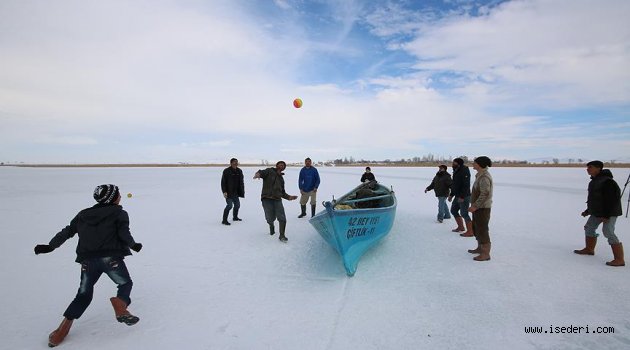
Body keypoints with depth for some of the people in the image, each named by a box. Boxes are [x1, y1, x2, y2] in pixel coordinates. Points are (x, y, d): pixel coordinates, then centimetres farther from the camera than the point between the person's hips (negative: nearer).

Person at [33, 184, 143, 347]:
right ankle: (120, 308, -13)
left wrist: (50, 246, 25)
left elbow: (67, 231, 16)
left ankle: (63, 329, 12)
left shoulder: (83, 215, 16)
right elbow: (124, 233, -10)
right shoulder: (119, 213, 1)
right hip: (111, 258, -5)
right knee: (125, 284, 14)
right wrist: (133, 245, 6)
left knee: (83, 295, 20)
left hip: (88, 261, 5)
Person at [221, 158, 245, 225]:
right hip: (228, 192, -7)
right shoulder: (226, 171, -11)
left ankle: (235, 217, 36)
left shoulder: (239, 171, 7)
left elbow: (241, 182, 14)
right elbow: (223, 182, -12)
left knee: (237, 204, 14)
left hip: (235, 192, 7)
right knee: (229, 205, -15)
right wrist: (224, 191, -20)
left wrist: (242, 191, 11)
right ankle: (224, 220, -6)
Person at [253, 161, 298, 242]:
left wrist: (289, 197, 11)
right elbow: (262, 172, -14)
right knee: (270, 218, -2)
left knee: (282, 218, -7)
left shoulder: (281, 178, 23)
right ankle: (271, 227, 32)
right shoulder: (269, 171, 7)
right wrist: (258, 174, -37)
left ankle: (282, 235, 7)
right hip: (267, 199, -4)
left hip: (277, 200, 5)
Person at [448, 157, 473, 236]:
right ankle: (461, 227, 29)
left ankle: (470, 232, 1)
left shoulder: (464, 171, -16)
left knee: (464, 213, -7)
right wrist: (451, 195, 19)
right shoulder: (456, 172, 14)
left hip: (464, 197, -10)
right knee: (453, 210, 17)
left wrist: (462, 196, -27)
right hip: (458, 196, 10)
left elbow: (466, 185, -24)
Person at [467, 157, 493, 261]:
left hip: (483, 208, -10)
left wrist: (475, 206, -23)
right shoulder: (480, 175, 11)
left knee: (482, 229, -3)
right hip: (478, 207, 10)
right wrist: (474, 205, 17)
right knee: (476, 228, 20)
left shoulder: (484, 177, -21)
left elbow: (485, 194, -26)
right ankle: (480, 248, 34)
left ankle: (486, 254, 5)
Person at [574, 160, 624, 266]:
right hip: (596, 212, 11)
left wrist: (606, 215, -25)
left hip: (609, 213, -11)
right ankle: (589, 249, 34)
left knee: (608, 233, -14)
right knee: (589, 228, 18)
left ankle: (619, 260, -10)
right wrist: (588, 210, 20)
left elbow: (613, 200, -23)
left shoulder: (607, 182, -21)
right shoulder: (594, 181, 11)